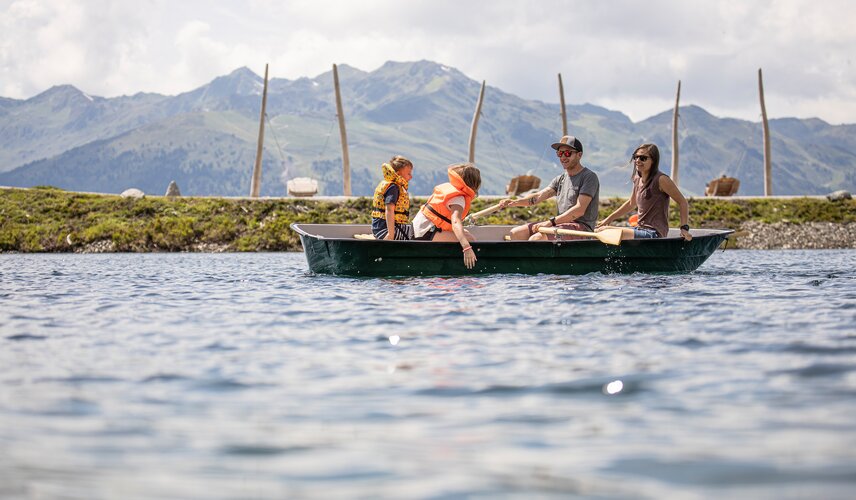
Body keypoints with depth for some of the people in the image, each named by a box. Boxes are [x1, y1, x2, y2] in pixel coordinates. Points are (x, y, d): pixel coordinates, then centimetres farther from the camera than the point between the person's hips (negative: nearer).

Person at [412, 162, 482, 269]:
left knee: (465, 234, 17)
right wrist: (466, 247, -46)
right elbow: (456, 222, -34)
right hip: (426, 234, -10)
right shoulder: (459, 198, -17)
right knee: (469, 239, -20)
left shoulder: (447, 187, 11)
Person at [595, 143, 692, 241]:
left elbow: (683, 202, -9)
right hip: (640, 230, 9)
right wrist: (609, 219, 28)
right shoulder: (638, 180, 12)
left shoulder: (660, 180, -12)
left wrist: (684, 228, -15)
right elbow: (631, 204, 29)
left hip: (654, 234, -9)